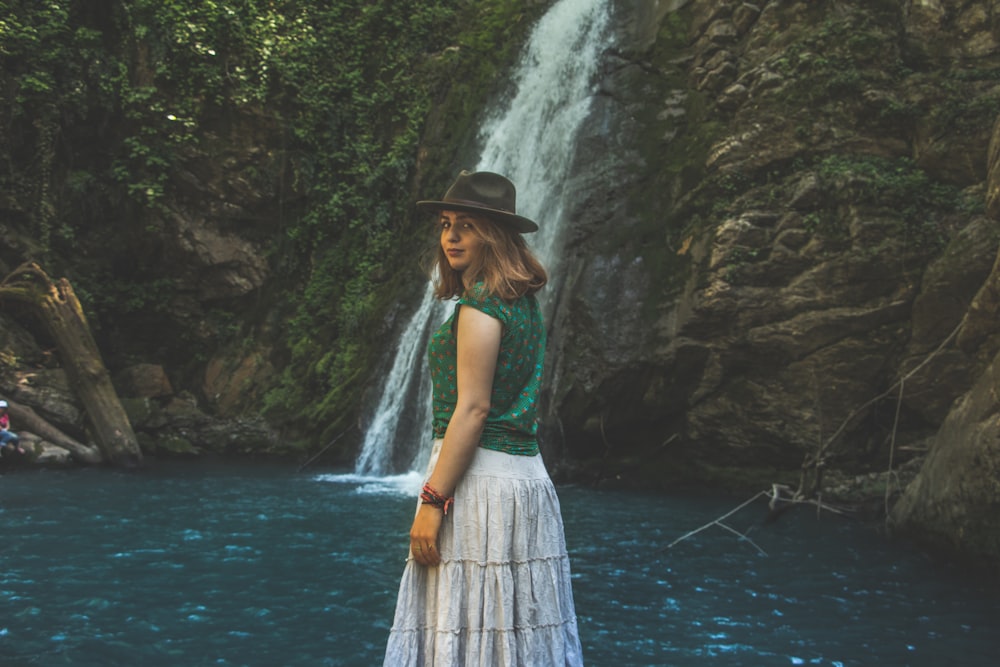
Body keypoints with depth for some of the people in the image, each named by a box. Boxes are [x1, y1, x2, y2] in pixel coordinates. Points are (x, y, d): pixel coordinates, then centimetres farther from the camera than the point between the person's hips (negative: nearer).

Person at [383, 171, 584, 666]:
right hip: (525, 471, 10)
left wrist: (431, 501, -19)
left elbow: (472, 410, -19)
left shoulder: (480, 305, -14)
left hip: (480, 474, -10)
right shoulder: (524, 302, 14)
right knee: (523, 625, 12)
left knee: (468, 627, -4)